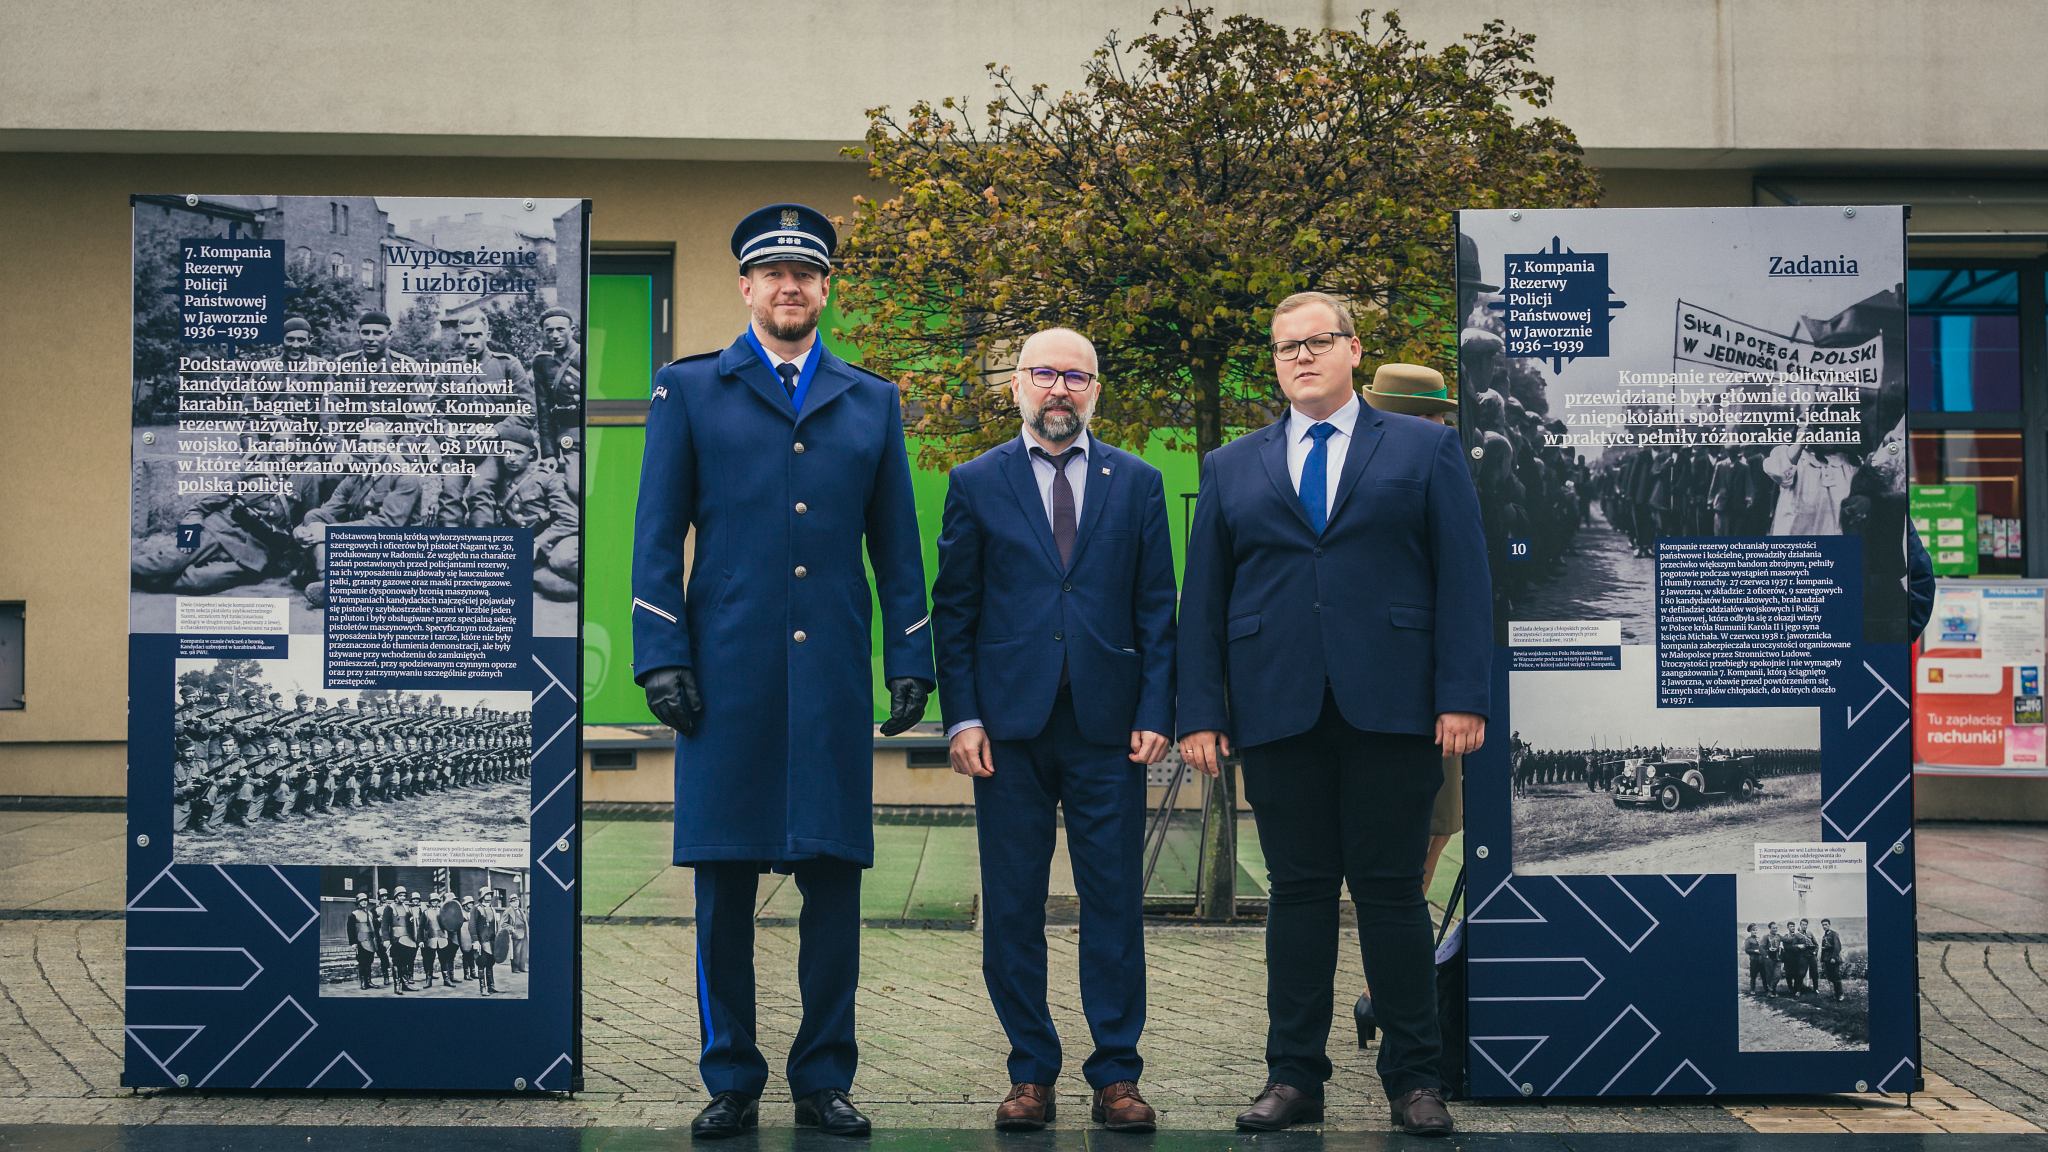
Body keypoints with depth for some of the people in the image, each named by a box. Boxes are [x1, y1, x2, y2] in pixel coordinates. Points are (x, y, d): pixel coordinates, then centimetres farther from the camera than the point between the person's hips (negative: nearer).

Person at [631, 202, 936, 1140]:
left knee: (834, 877, 4)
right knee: (722, 880, 3)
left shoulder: (871, 402, 14)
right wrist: (661, 658, -5)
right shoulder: (688, 391, 9)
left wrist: (910, 660, 6)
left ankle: (824, 1079, 15)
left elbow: (896, 544, 14)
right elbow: (657, 536, 4)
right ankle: (731, 1080, 15)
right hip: (727, 675, -1)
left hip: (834, 676, 2)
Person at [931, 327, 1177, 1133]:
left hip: (1108, 728, 0)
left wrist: (1155, 713, -2)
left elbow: (1157, 608, 8)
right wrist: (962, 717, -3)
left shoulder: (1137, 483, 10)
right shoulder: (976, 483, 7)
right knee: (1012, 909, 4)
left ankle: (1116, 1075, 12)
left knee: (1115, 906, 2)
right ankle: (1030, 1074, 16)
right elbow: (952, 609, 6)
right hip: (1011, 725, 0)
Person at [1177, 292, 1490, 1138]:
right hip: (1277, 712, 2)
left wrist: (1463, 696, -7)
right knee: (1298, 892, 5)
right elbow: (1202, 599, 11)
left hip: (1392, 709, -2)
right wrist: (1201, 712, 2)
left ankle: (1414, 1078, 12)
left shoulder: (1425, 450, 10)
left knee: (1391, 889, 2)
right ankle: (1293, 1075, 13)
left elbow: (1464, 581, 3)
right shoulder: (1231, 469, 15)